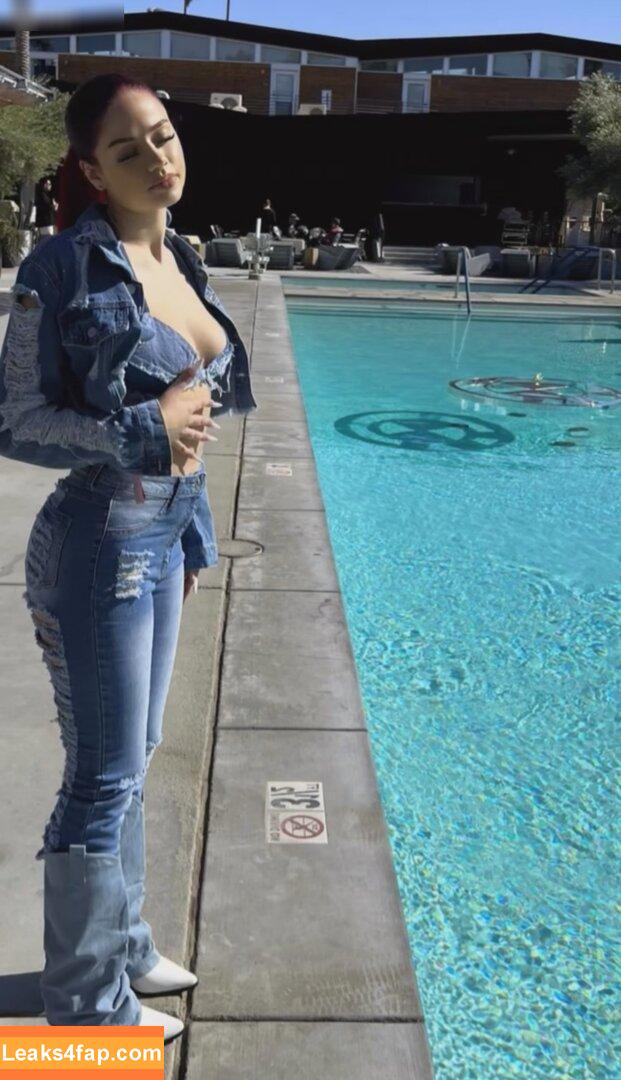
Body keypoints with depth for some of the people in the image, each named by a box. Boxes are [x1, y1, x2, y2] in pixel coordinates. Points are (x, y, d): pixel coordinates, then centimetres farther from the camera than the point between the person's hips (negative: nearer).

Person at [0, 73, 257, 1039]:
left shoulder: (180, 260, 10)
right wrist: (144, 429, -21)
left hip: (162, 535, 8)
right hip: (99, 543, -8)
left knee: (132, 759, 19)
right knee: (105, 778, 3)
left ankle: (122, 947, 39)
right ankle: (88, 1005, 25)